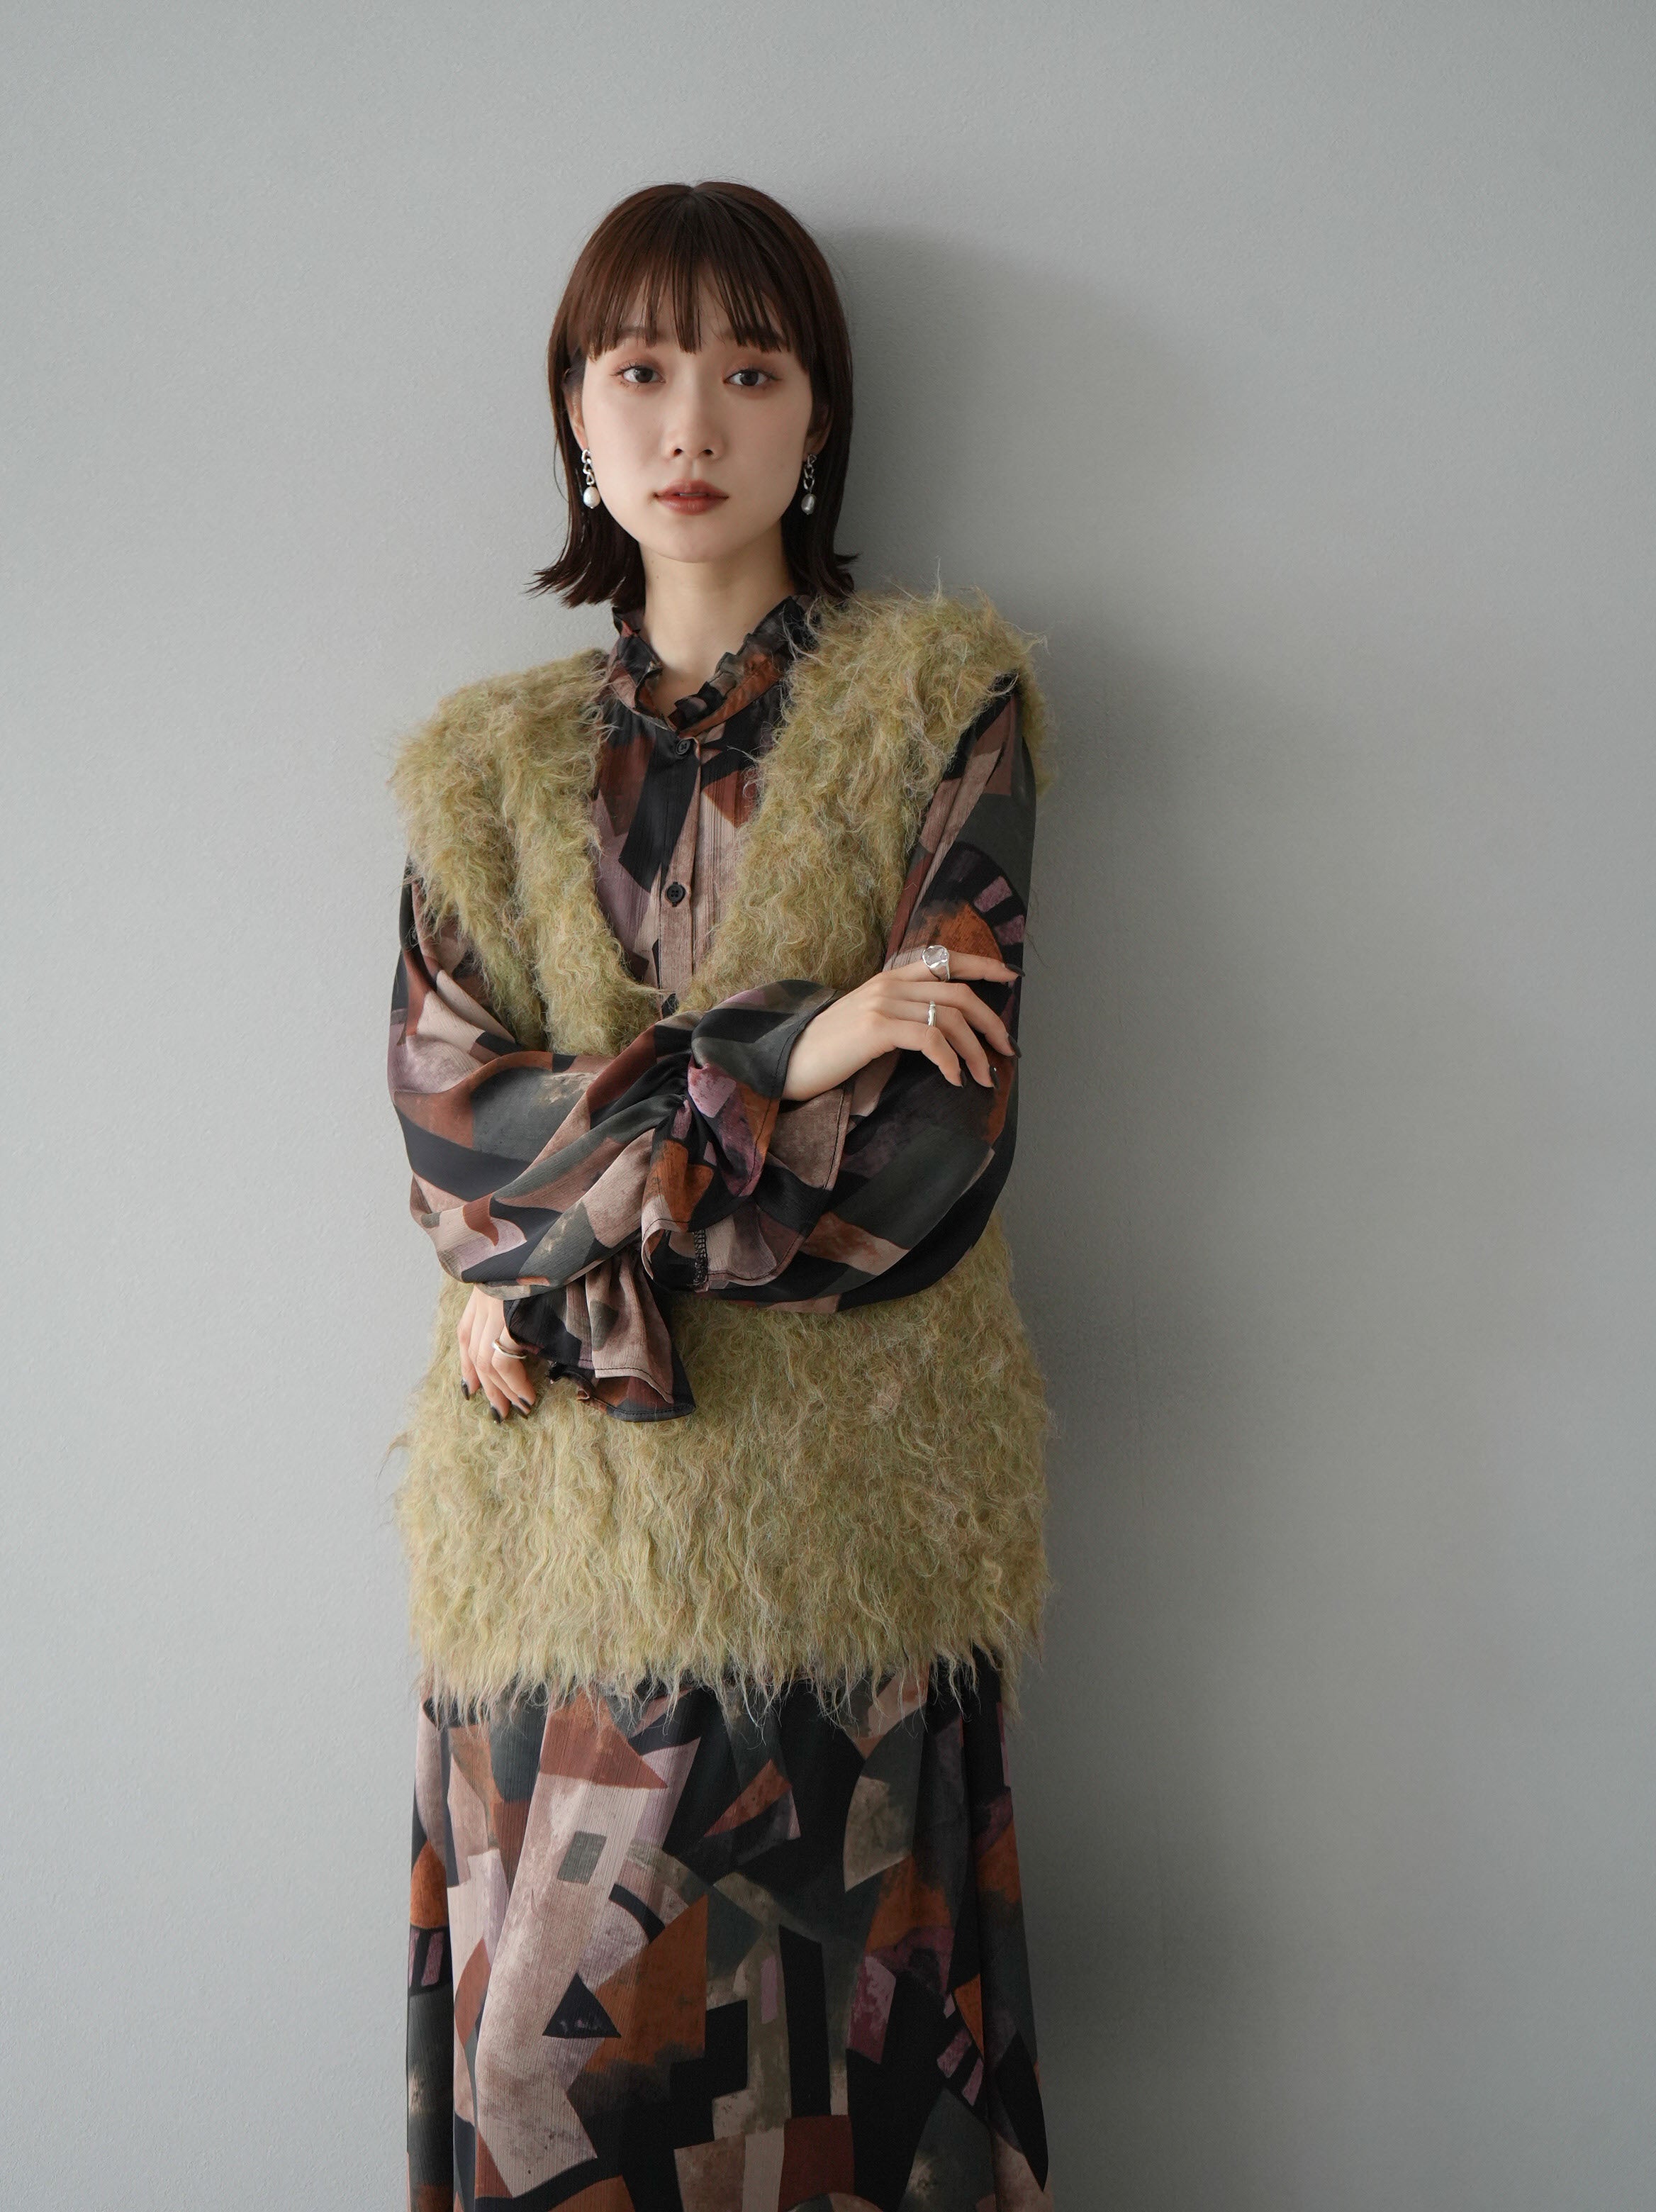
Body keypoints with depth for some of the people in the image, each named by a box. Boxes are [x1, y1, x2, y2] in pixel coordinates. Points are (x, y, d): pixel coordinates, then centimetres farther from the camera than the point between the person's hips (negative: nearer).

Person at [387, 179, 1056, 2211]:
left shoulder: (941, 704, 1)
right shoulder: (490, 764, 11)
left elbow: (934, 1147, -10)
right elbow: (444, 1112, -2)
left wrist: (562, 1236, -10)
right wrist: (772, 1057, -15)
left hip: (844, 1511, -2)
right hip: (557, 1520, 3)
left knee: (845, 2042, 4)